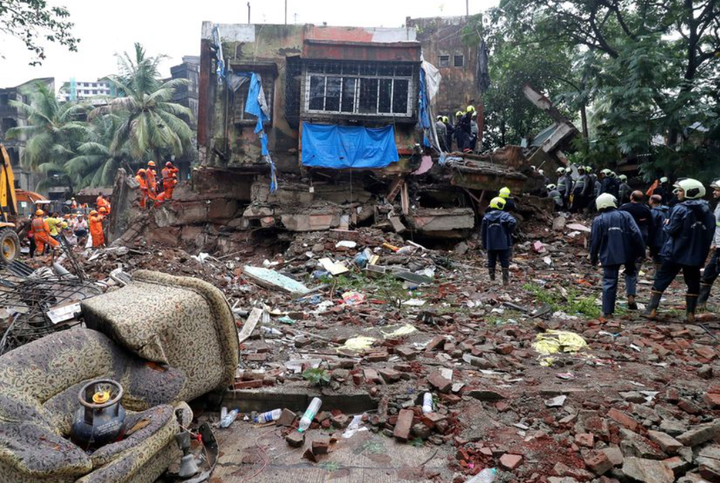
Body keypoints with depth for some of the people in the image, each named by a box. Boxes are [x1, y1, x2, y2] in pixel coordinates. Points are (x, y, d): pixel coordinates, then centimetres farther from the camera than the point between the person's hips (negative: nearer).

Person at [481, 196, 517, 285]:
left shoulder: (486, 217, 6)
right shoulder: (504, 215, -5)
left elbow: (483, 232, 7)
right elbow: (513, 221, -26)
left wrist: (485, 244, 14)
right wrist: (509, 232, -9)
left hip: (490, 245, 3)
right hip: (503, 244, -3)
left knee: (491, 263, 10)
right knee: (504, 262, 6)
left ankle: (492, 280, 13)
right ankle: (505, 280, 7)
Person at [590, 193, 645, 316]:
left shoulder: (598, 220, -1)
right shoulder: (625, 215, 2)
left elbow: (594, 241, 0)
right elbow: (636, 234, -4)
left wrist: (593, 258, 9)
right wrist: (641, 250, 4)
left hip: (609, 256, -1)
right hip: (627, 253, 1)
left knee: (609, 282, 3)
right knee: (631, 272, 27)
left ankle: (608, 312, 5)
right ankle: (631, 296, 6)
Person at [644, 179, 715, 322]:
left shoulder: (680, 209, -15)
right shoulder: (706, 210, 7)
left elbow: (671, 230, -15)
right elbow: (711, 231, 13)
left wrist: (666, 224, 4)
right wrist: (703, 249, 20)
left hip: (676, 252, -5)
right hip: (696, 254, 5)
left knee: (661, 280, 3)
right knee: (693, 282, 14)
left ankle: (652, 310, 2)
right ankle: (690, 313, 13)